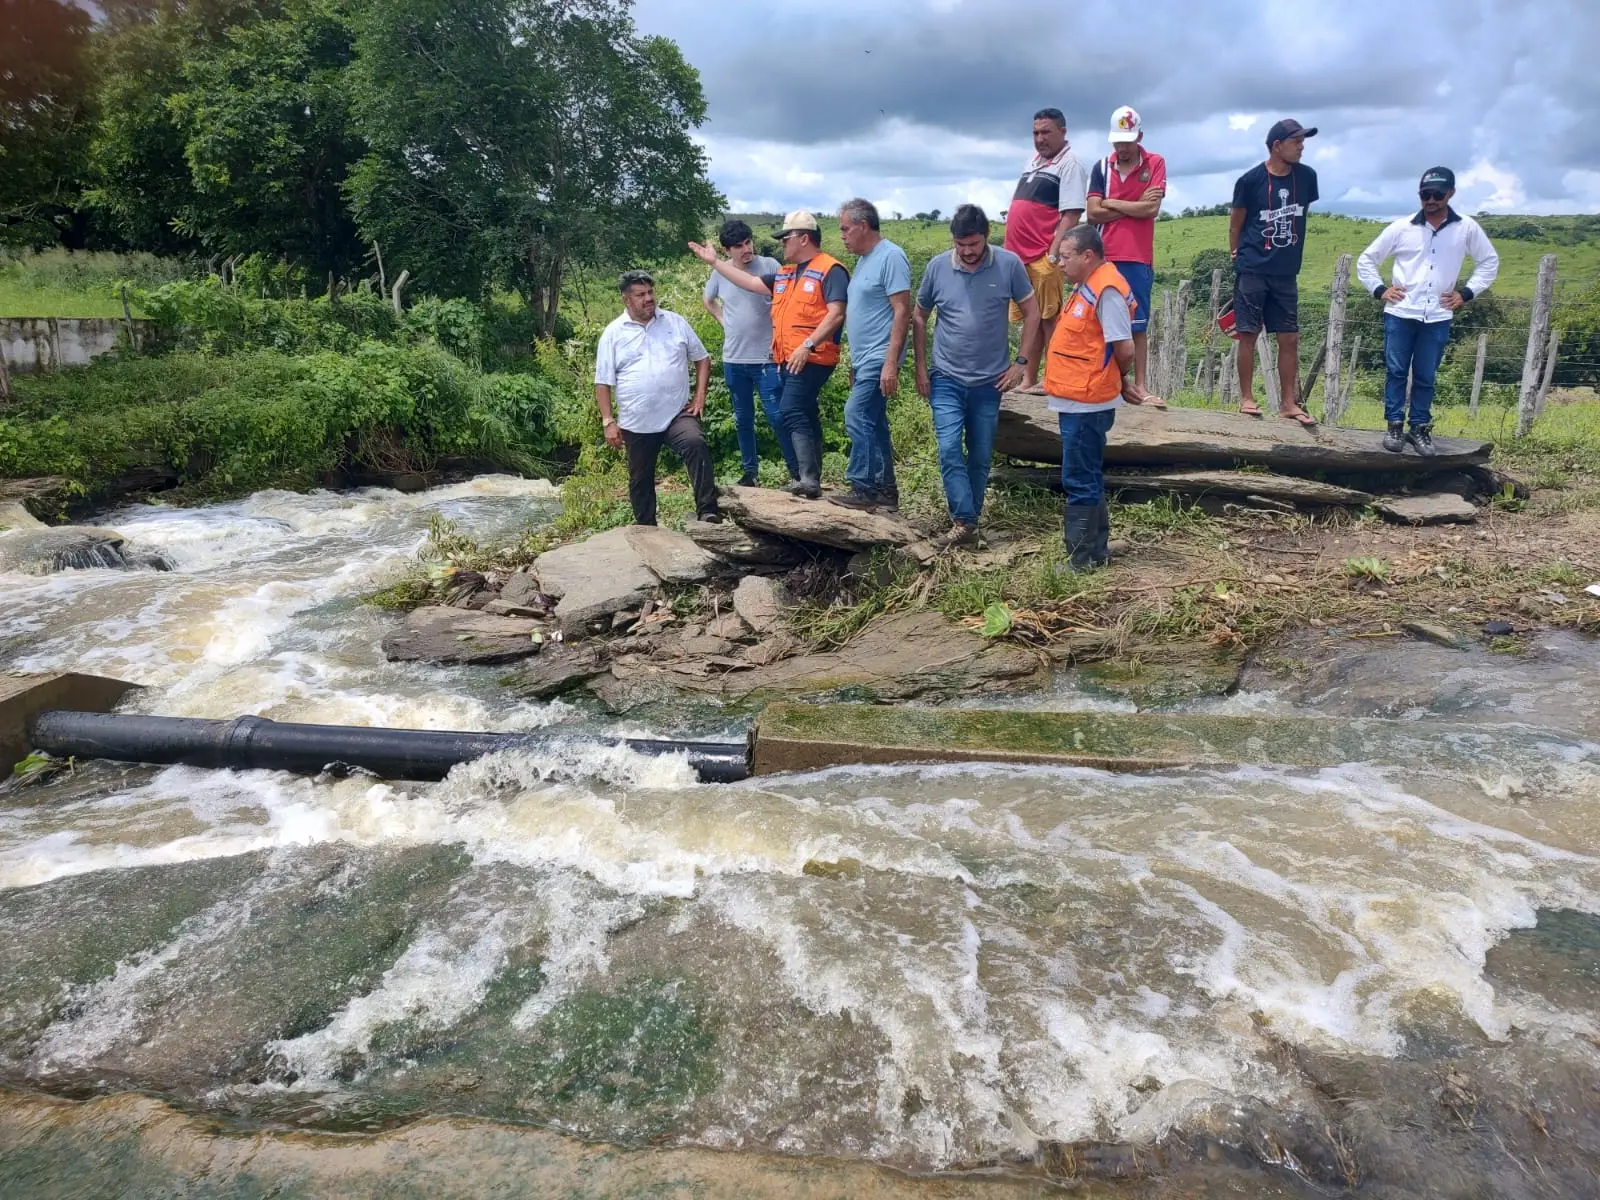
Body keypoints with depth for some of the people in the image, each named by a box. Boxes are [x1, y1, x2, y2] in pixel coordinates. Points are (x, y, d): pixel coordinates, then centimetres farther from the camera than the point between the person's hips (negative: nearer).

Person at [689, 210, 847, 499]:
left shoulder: (830, 270, -8)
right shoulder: (785, 274, 19)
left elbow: (836, 314, -18)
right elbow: (752, 283, 25)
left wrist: (807, 346, -24)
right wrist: (714, 262, 24)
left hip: (811, 359, -9)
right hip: (788, 359, 9)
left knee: (792, 412, -20)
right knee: (804, 415, 10)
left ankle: (809, 479, -22)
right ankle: (810, 480, 13)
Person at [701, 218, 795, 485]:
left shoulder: (770, 266, -9)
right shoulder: (719, 272, 3)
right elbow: (707, 300, 22)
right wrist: (722, 320, 9)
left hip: (767, 358, -4)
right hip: (733, 360, 4)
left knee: (777, 416, -6)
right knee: (742, 419, 13)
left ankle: (796, 470, 5)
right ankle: (749, 471, 25)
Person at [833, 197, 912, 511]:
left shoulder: (891, 256, -12)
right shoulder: (864, 260, 17)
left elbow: (902, 311, -18)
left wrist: (891, 363, -23)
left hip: (879, 359, -10)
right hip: (864, 360, 10)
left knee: (857, 418, -13)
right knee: (873, 424, 11)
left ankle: (864, 489, -6)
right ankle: (884, 489, 17)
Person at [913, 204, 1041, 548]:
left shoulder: (1009, 264, -8)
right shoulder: (937, 267, -5)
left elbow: (1031, 313, 1)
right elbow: (919, 318, 7)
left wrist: (1021, 362, -5)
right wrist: (920, 369, 4)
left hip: (990, 381, 0)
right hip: (946, 379, 0)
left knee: (980, 456, 8)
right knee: (949, 449, -14)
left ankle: (969, 520, 20)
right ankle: (965, 522, -12)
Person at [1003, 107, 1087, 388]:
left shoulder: (1069, 164, -6)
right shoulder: (1033, 161, 20)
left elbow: (1071, 215, -14)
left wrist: (1053, 253, -21)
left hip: (1043, 256, -8)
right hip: (1020, 254, 8)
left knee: (1049, 318, -6)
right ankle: (1028, 379, 17)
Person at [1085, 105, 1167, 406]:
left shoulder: (1155, 164, 2)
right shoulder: (1101, 167, 6)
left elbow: (1152, 209, -10)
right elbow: (1093, 214, -3)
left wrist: (1112, 204, -4)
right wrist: (1136, 206, -6)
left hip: (1138, 258, -1)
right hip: (1104, 257, 1)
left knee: (1138, 325, 3)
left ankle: (1140, 386, 5)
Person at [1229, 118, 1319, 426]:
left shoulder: (1306, 176, 3)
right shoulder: (1250, 180, -8)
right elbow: (1236, 224, 3)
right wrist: (1238, 258, 6)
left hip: (1286, 272, 4)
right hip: (1252, 270, -4)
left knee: (1290, 338, 3)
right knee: (1248, 334, -2)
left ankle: (1289, 403, 10)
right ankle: (1246, 398, 10)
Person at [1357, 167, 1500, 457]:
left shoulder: (1467, 228, 3)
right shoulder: (1401, 227, 1)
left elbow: (1489, 262, 15)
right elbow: (1366, 260, 9)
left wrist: (1466, 292, 4)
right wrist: (1379, 289, -1)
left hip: (1438, 317, 0)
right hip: (1399, 314, 0)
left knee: (1425, 377, 5)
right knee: (1396, 372, 1)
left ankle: (1420, 428, 14)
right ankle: (1395, 425, 9)